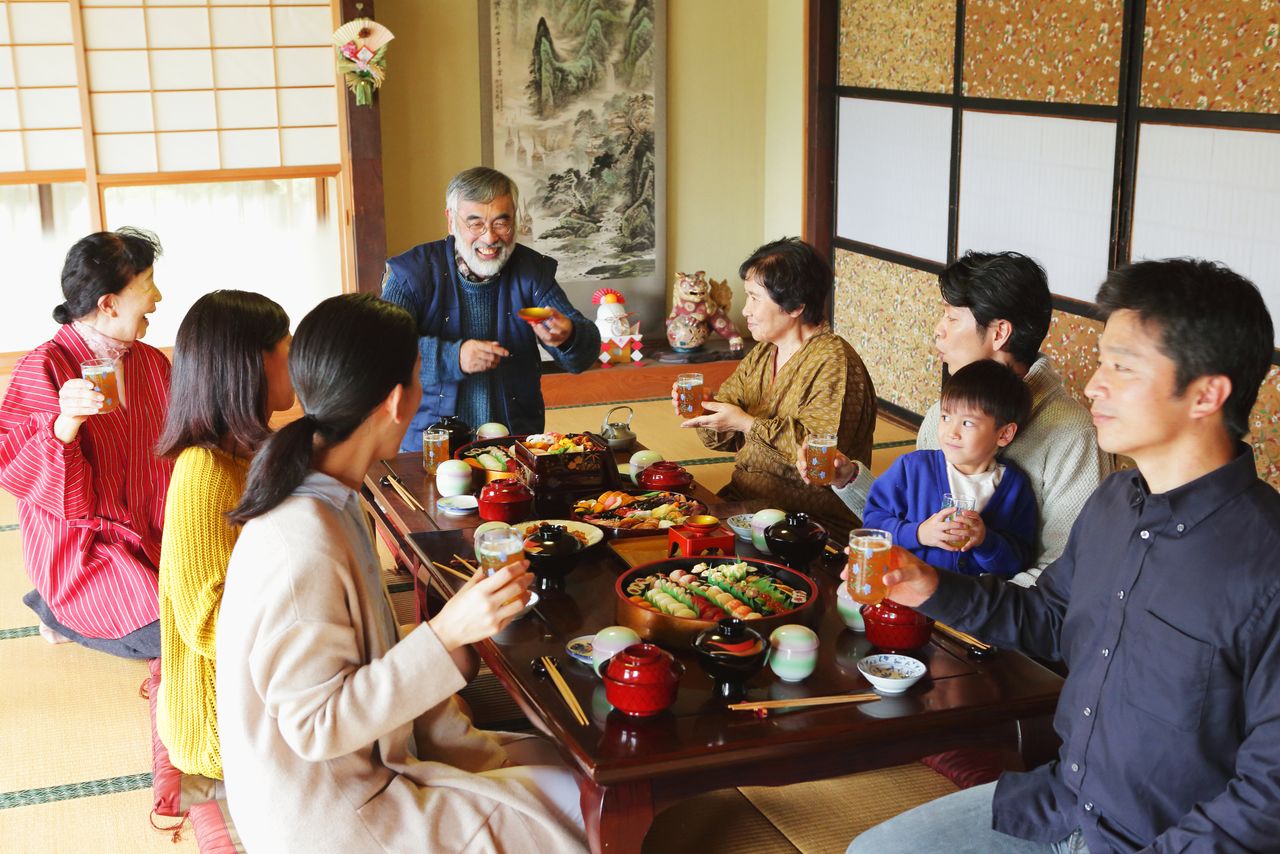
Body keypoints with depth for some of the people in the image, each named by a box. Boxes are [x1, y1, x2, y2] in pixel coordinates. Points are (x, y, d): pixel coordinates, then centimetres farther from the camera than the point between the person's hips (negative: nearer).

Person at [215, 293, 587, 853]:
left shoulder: (329, 501, 0)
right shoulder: (304, 549, -30)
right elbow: (316, 725, -25)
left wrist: (467, 745, 6)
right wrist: (446, 634, -31)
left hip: (365, 760, 9)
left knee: (558, 763, 14)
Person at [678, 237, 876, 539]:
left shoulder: (832, 361, -13)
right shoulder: (761, 356, 13)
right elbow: (725, 438, 16)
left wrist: (745, 423, -20)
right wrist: (702, 407, -6)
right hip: (740, 497, 8)